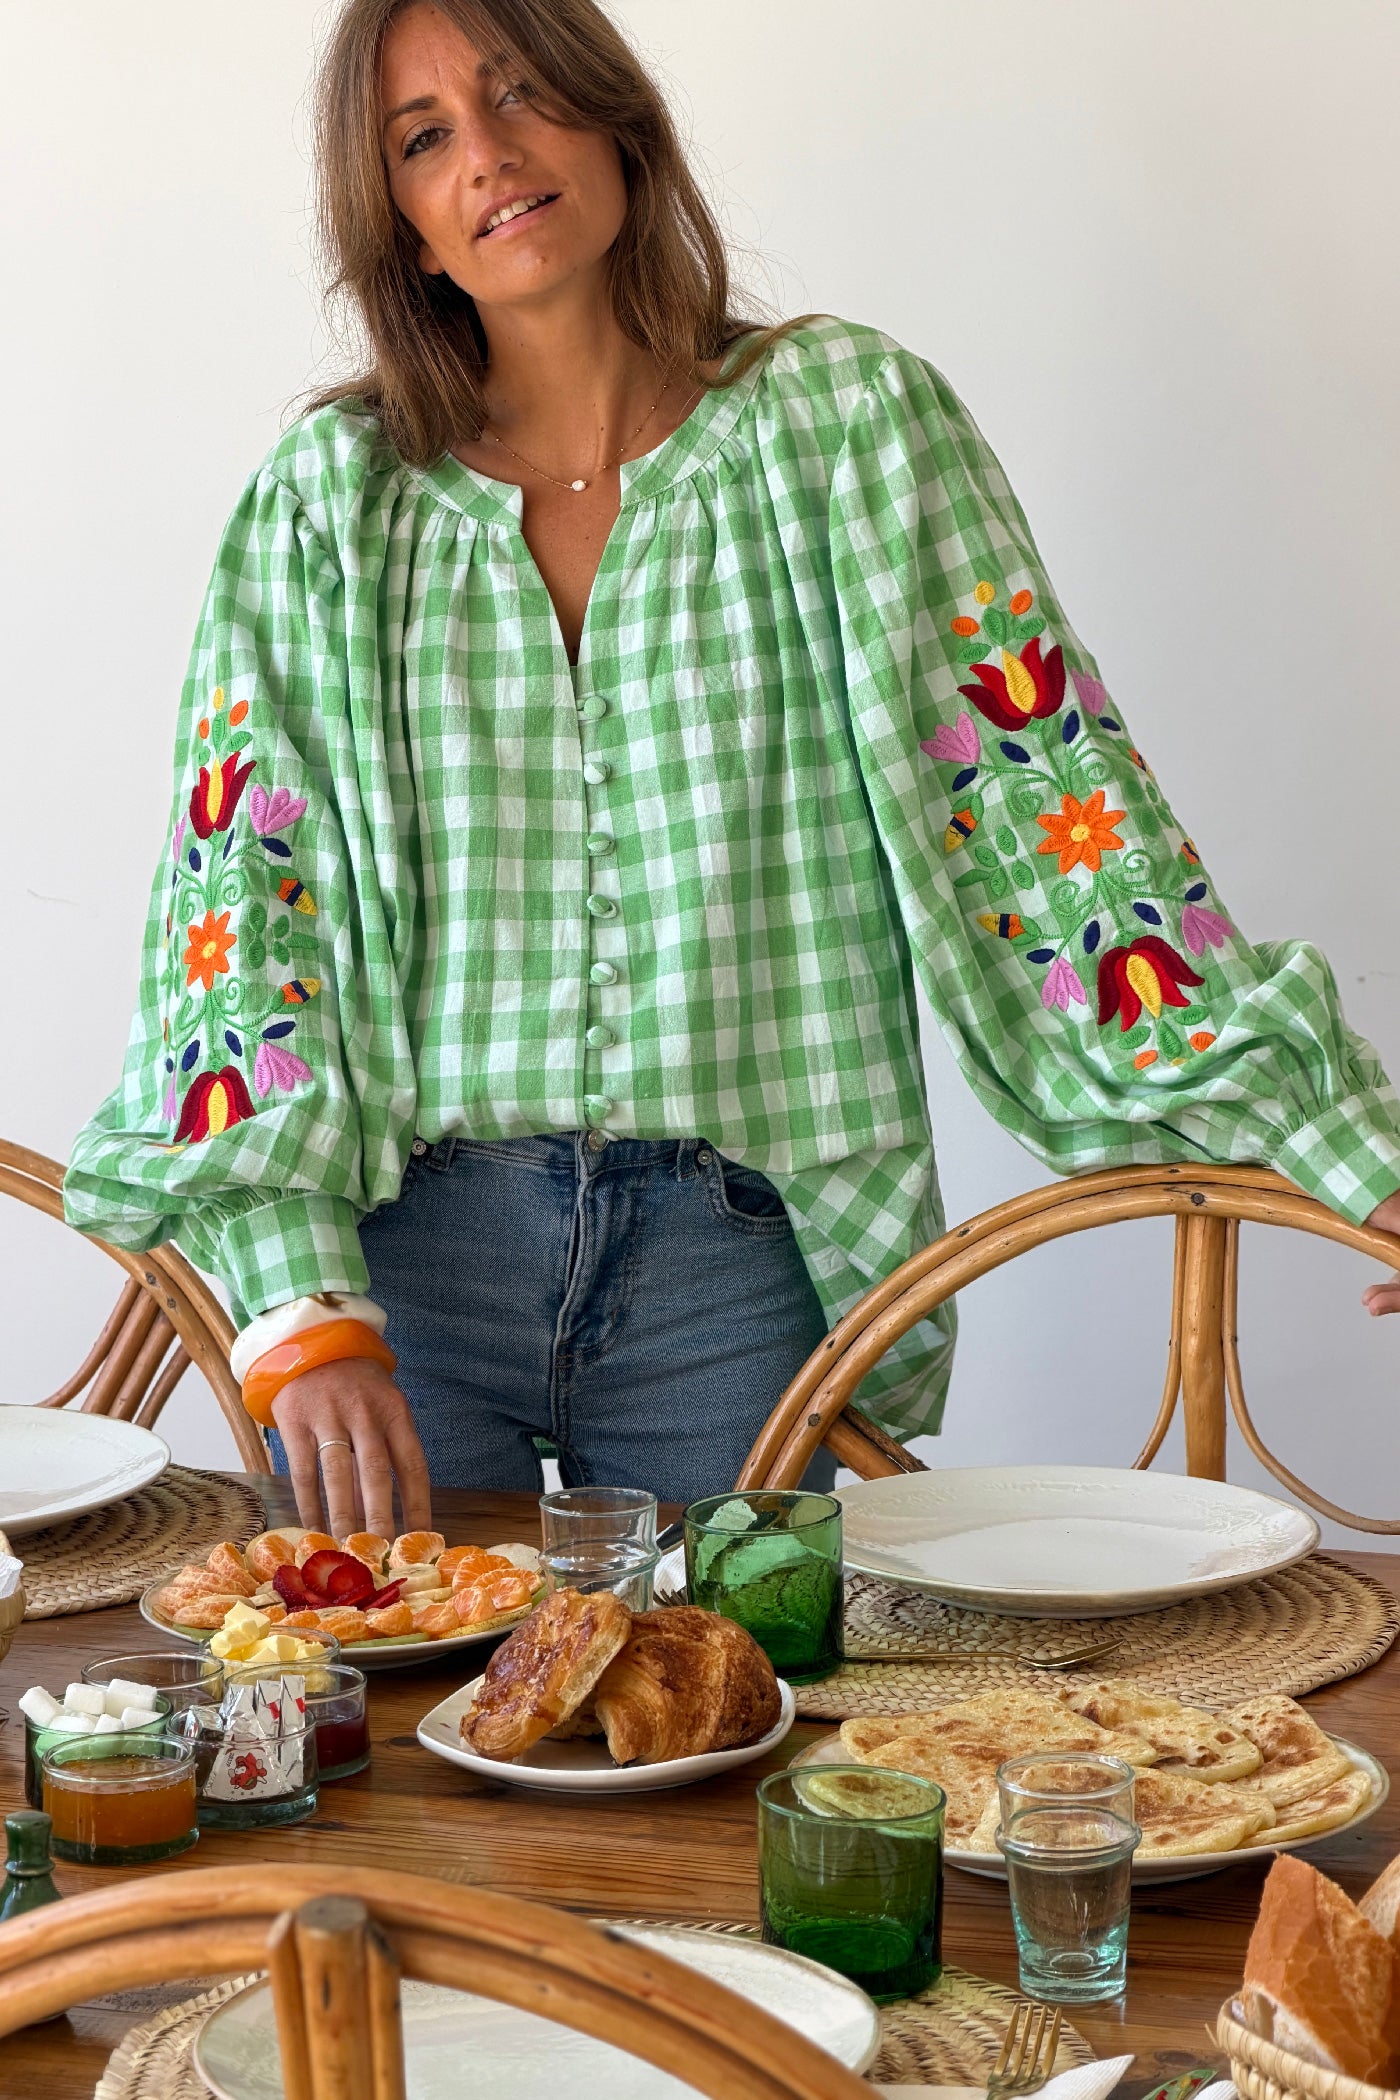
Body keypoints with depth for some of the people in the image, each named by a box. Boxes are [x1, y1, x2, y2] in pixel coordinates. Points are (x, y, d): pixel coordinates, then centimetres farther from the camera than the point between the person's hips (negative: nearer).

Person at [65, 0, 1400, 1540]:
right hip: (406, 1242, 1)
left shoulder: (850, 421, 3)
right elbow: (238, 893, 0)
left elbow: (1044, 789, 0)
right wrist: (304, 1317, -12)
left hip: (730, 1258, 0)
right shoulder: (326, 499, 5)